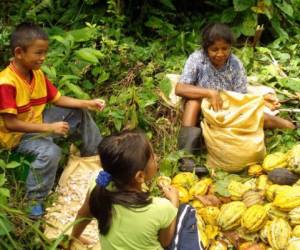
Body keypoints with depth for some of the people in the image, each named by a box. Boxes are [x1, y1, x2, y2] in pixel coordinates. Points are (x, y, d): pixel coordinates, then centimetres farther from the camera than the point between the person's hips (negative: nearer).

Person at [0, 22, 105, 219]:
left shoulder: (38, 74, -4)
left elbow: (58, 99, 5)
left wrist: (88, 103, -8)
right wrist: (50, 128, -31)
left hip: (38, 122, 9)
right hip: (17, 135, -8)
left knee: (80, 113, 9)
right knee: (50, 152, -36)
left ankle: (95, 155, 25)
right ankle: (35, 199, -16)